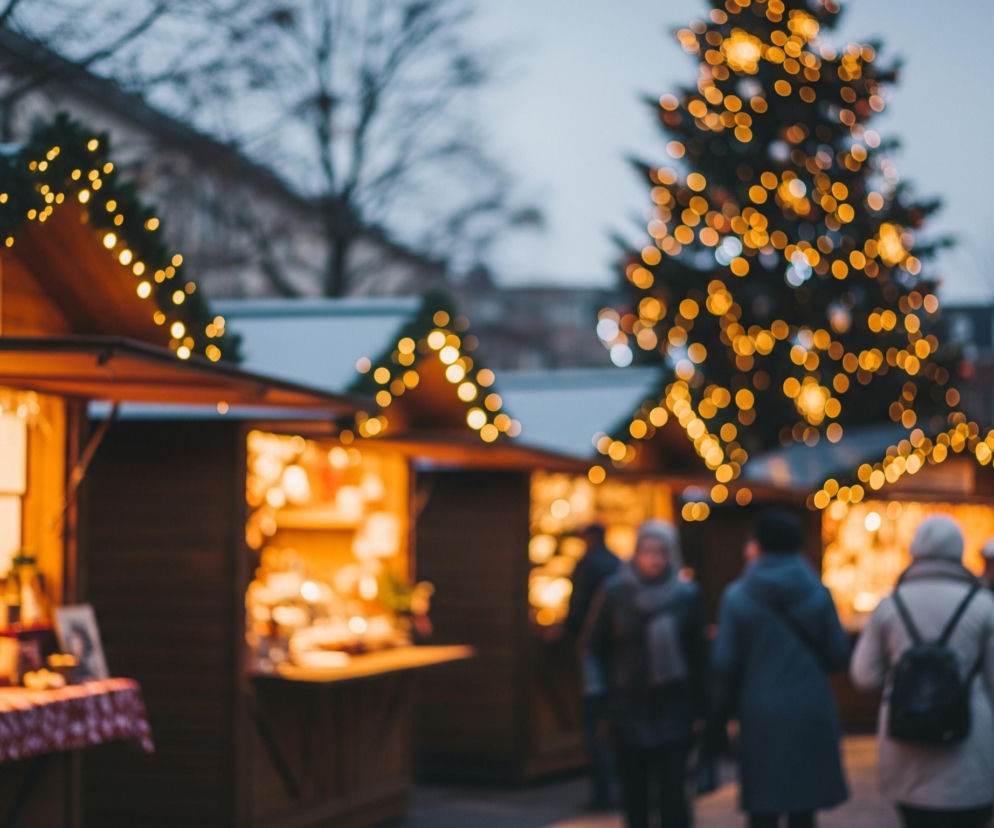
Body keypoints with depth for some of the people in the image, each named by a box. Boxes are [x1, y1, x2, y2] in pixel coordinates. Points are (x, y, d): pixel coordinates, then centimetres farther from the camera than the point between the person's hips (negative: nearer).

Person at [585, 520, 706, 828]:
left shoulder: (686, 595, -2)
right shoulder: (615, 592, -2)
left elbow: (697, 655, 2)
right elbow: (595, 648, 5)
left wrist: (697, 706, 0)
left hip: (672, 710, -1)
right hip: (629, 709, 1)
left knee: (672, 793, -7)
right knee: (634, 792, 7)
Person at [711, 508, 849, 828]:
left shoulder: (737, 597, -5)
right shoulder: (817, 592, 0)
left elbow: (725, 661, -6)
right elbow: (838, 655, 2)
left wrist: (728, 702, 11)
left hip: (762, 717, -2)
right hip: (811, 715, 2)